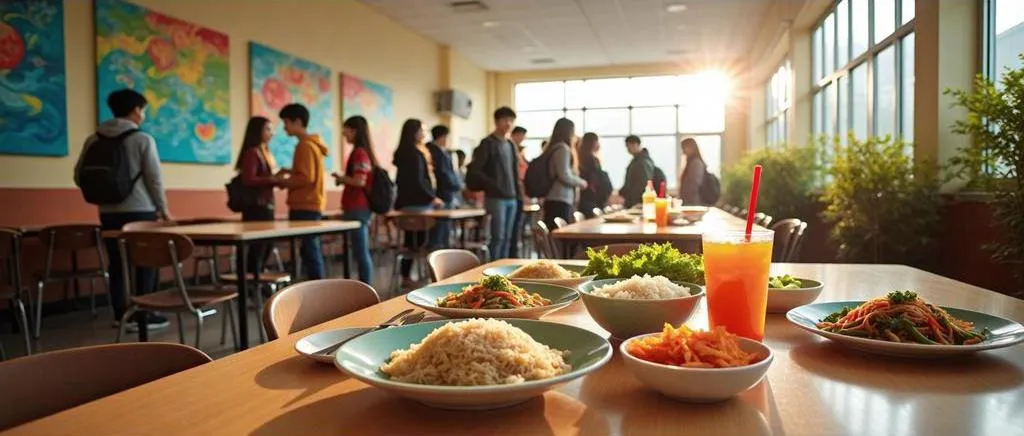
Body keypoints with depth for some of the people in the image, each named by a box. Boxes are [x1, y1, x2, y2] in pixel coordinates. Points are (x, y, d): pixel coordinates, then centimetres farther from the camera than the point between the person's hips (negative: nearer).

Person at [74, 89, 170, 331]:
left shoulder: (94, 140, 7)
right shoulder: (143, 139, -8)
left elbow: (80, 177, 9)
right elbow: (154, 179, -9)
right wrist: (163, 209, 1)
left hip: (108, 212, 5)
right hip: (140, 211, -5)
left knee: (117, 264, 10)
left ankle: (120, 315, 15)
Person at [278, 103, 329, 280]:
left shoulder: (304, 146, -13)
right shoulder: (313, 143, 16)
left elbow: (306, 178, -20)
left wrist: (283, 181, -8)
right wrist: (290, 172, 12)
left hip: (305, 207, -10)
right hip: (312, 205, 10)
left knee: (309, 250, -7)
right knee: (312, 250, 12)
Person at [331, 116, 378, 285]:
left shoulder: (359, 153, -13)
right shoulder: (364, 152, 15)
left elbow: (360, 181, -21)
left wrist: (341, 178, -6)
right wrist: (343, 179, 11)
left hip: (357, 209, -10)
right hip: (359, 208, 10)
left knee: (360, 252, -7)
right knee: (362, 252, 12)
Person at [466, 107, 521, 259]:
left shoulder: (510, 145, 16)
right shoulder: (488, 143, -6)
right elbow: (474, 170, -12)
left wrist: (517, 191, 11)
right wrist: (492, 185, -15)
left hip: (511, 198, 7)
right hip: (495, 198, -7)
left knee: (507, 238, 9)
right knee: (497, 237, -7)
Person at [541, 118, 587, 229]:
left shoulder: (552, 148, 16)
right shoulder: (563, 148, -10)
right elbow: (565, 176, -16)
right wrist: (581, 182, 0)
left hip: (552, 199, 9)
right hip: (560, 200, -9)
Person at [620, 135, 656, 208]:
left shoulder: (644, 162, -16)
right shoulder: (636, 160, 14)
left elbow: (642, 185, -22)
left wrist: (627, 199, -20)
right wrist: (621, 193, 10)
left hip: (638, 203, -9)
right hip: (630, 203, 9)